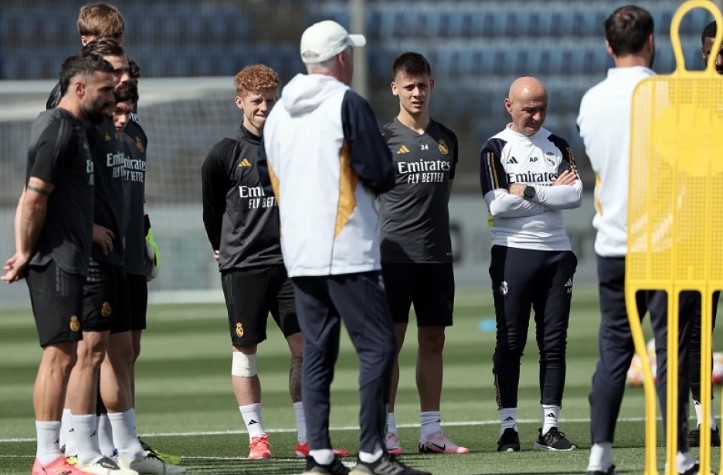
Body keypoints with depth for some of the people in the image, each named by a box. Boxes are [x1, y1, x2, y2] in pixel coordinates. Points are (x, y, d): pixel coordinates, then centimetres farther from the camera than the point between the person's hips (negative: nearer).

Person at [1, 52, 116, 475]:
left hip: (71, 262, 10)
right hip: (57, 262, -10)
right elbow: (34, 198, -18)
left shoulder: (74, 128, 18)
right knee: (60, 354, -9)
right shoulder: (59, 129, -14)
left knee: (66, 355, 11)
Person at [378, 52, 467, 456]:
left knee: (433, 341, 7)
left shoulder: (446, 139, 12)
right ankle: (386, 431, -3)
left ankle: (431, 430, 12)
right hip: (394, 253, -5)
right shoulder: (384, 138, -3)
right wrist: (377, 237, -5)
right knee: (391, 339, -5)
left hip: (437, 255, 5)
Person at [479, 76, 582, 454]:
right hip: (513, 252, -4)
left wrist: (530, 192, -11)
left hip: (557, 253, 4)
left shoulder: (558, 146, 12)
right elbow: (498, 205, -13)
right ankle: (507, 426, 1)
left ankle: (549, 426, 7)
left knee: (554, 342, 3)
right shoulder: (495, 149, 0)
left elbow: (576, 195, -3)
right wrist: (552, 191, -7)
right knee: (510, 342, -2)